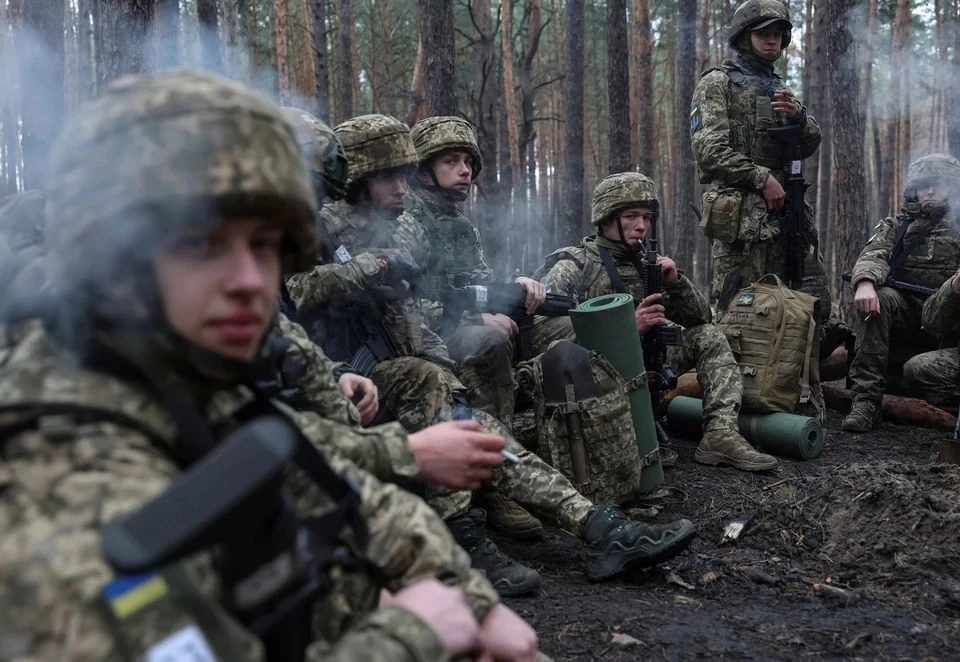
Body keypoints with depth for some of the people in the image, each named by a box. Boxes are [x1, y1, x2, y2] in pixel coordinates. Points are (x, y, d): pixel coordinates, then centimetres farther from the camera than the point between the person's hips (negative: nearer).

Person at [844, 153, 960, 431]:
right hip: (905, 312, 2)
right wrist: (865, 281, -29)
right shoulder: (895, 226, 17)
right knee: (879, 297, -31)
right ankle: (867, 400, -32)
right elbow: (873, 255, -4)